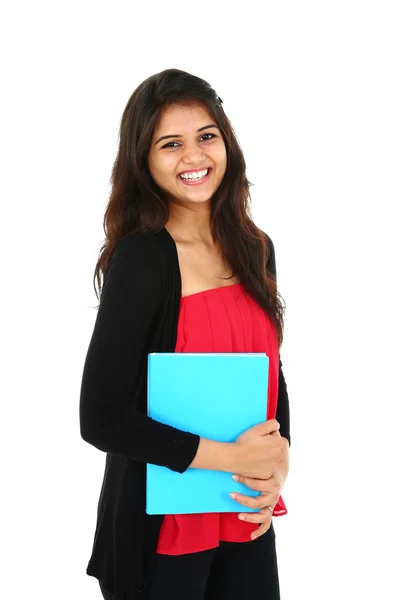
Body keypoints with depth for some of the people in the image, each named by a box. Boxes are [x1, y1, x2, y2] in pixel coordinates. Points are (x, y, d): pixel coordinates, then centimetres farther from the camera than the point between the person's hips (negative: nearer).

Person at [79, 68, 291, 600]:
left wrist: (277, 467, -6)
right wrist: (231, 458, -18)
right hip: (162, 530, -5)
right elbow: (102, 419, -19)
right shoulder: (140, 259, -17)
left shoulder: (255, 250, 1)